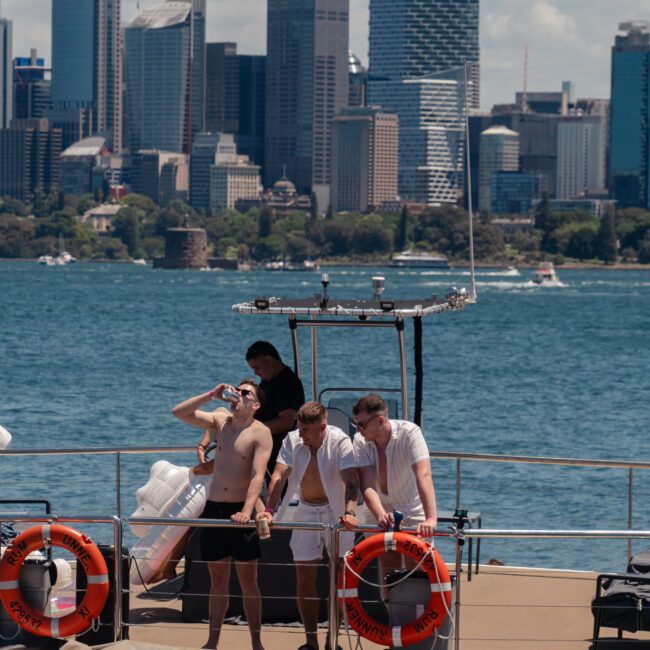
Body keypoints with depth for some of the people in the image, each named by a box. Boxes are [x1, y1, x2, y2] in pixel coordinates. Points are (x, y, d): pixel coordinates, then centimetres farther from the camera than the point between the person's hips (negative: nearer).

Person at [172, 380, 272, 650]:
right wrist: (211, 395, -7)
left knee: (248, 580, 1)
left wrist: (246, 511, -30)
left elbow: (257, 476, -18)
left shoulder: (261, 433, -8)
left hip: (240, 510, -5)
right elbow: (179, 412, 3)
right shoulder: (221, 420, 8)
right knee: (218, 579, 11)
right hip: (213, 508, 5)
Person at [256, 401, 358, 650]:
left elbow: (351, 480, -32)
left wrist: (350, 512, -48)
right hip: (306, 511, 3)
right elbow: (279, 476, -19)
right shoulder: (292, 441, -11)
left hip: (336, 511, -3)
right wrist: (269, 510, -34)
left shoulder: (340, 442, -21)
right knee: (304, 577, 3)